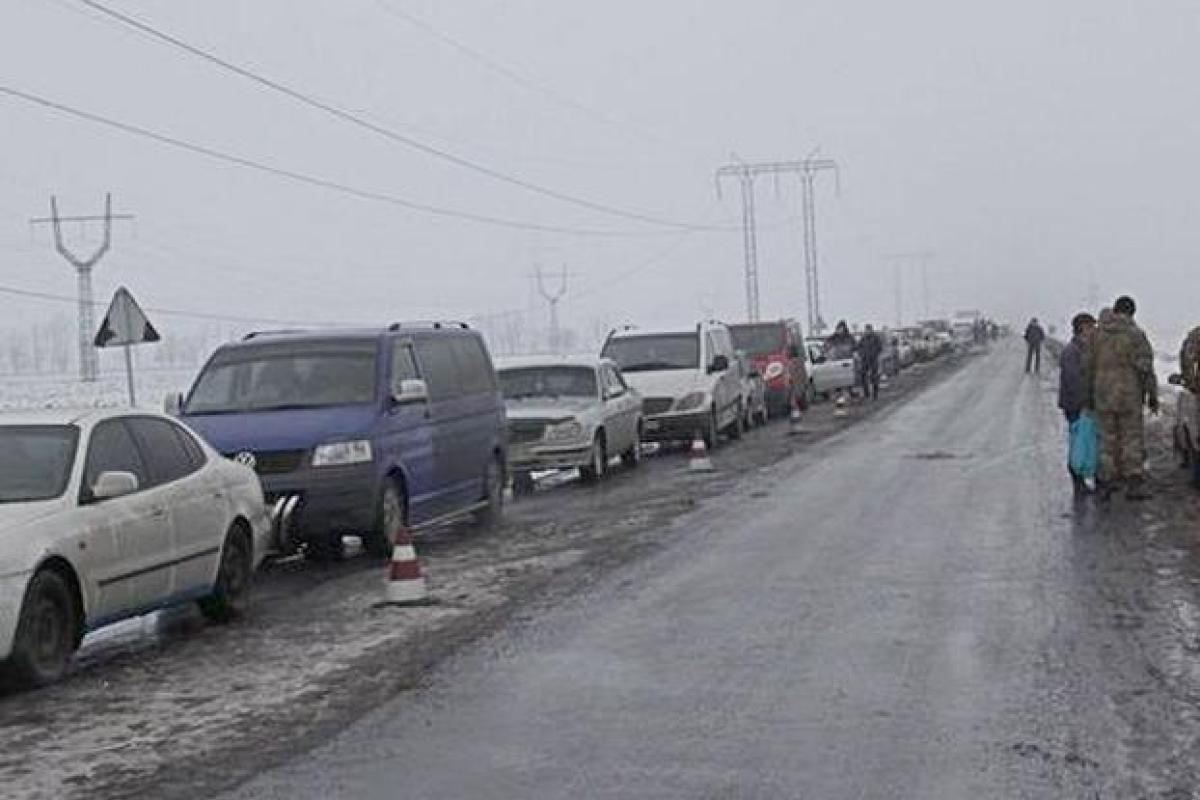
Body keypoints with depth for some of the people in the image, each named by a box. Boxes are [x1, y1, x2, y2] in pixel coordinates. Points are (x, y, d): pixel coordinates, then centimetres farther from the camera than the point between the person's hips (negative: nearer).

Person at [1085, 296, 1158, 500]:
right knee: (1133, 440, 6)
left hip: (1103, 396, 3)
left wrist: (1088, 397, 16)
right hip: (1129, 397, -3)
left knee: (1108, 440, 12)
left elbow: (1088, 367, 7)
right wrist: (1153, 396, -5)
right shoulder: (1135, 334, -10)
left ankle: (1107, 484, 14)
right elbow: (1145, 368, -13)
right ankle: (1134, 485, 4)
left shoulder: (1098, 334, 3)